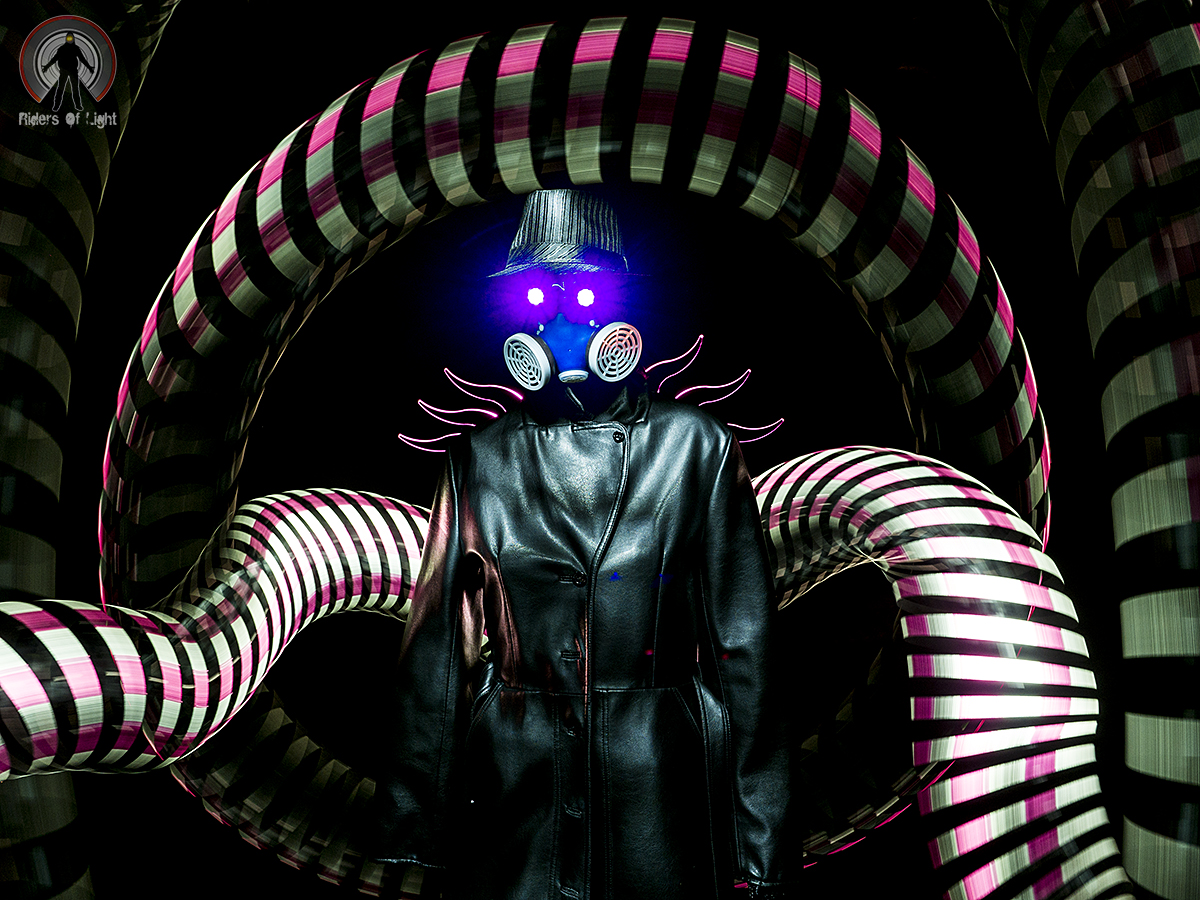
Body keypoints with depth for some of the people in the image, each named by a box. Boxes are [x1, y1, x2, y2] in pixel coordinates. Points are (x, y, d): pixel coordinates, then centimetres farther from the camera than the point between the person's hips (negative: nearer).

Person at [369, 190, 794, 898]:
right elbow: (436, 652, 5)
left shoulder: (697, 447, -1)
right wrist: (410, 836, 4)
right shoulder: (480, 462, 4)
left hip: (660, 790, -1)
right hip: (515, 799, 2)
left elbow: (744, 646, -2)